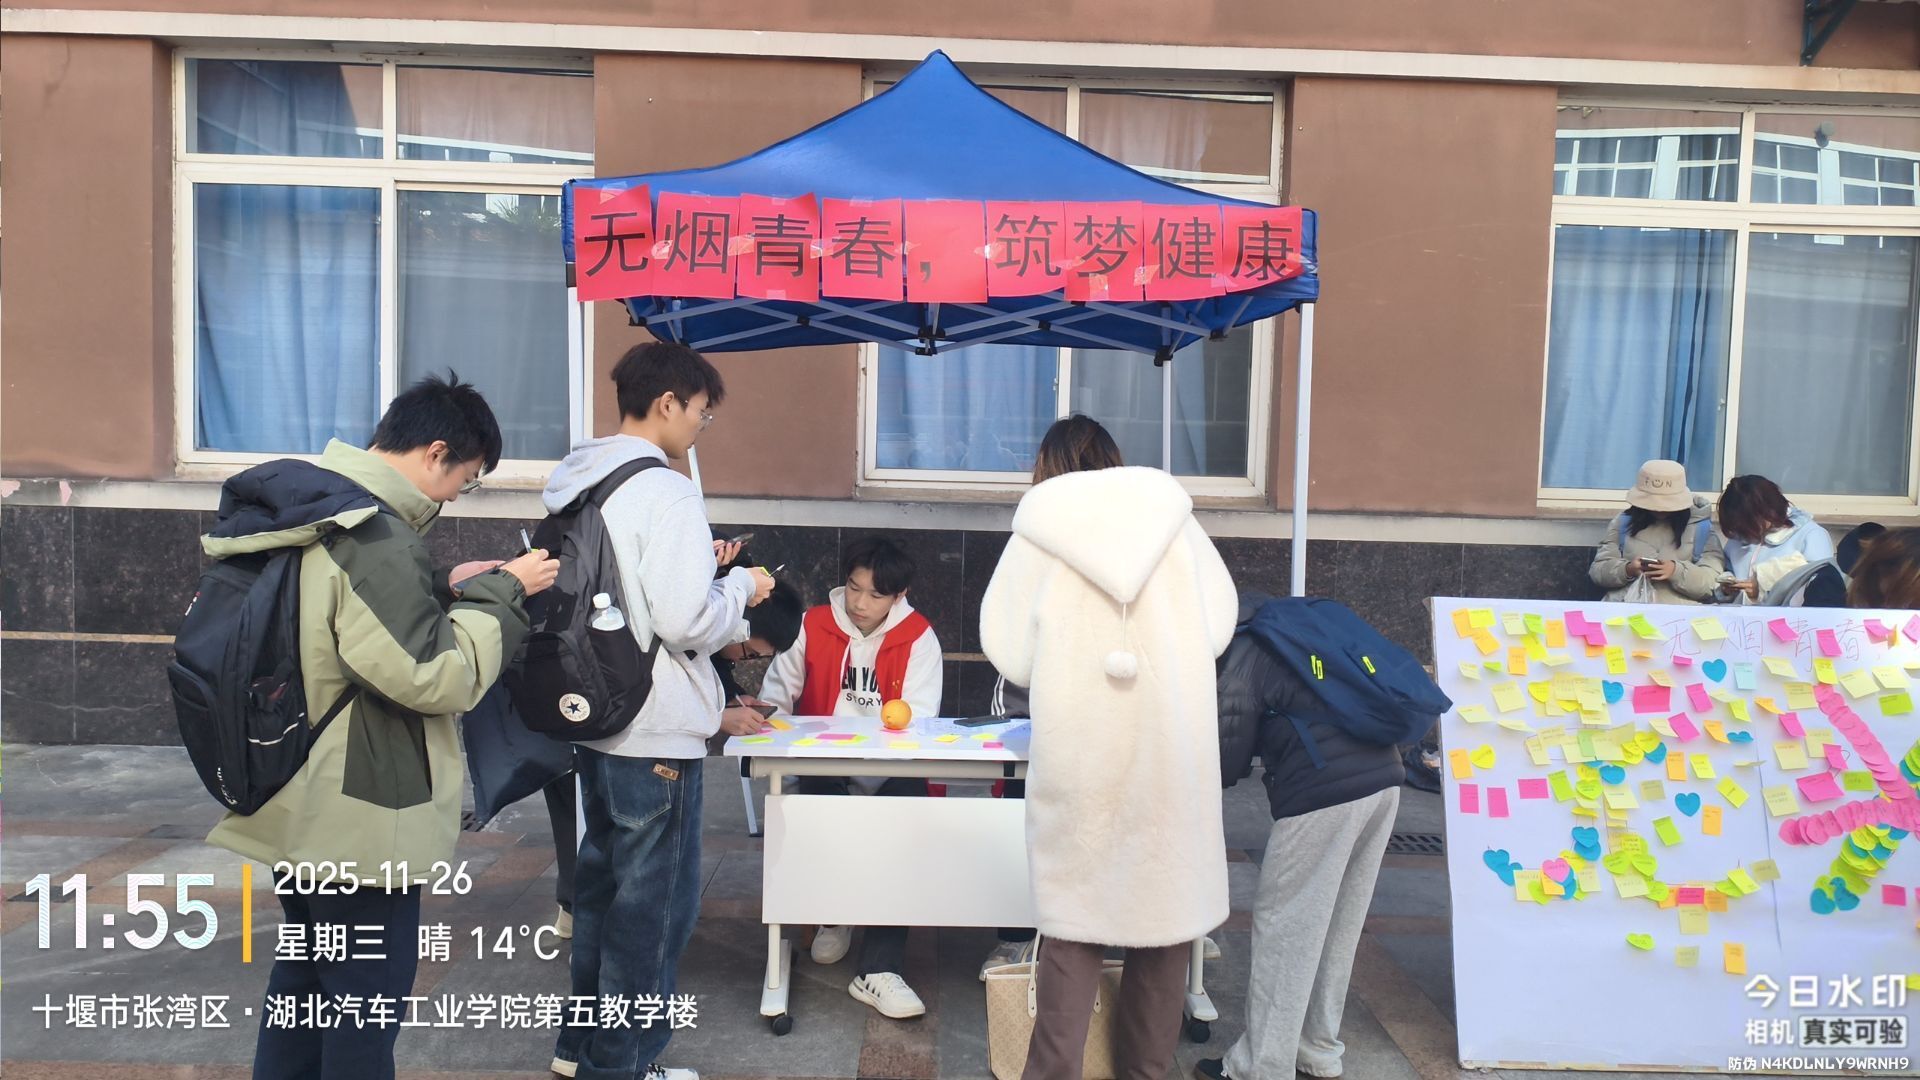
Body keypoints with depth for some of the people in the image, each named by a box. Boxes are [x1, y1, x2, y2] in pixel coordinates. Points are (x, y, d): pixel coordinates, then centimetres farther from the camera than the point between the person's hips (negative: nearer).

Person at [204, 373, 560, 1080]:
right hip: (359, 815, -10)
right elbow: (431, 675, -24)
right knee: (367, 996, 5)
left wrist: (445, 589, 8)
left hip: (304, 807, 10)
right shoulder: (374, 535, -24)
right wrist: (499, 594, -12)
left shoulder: (307, 506, 7)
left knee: (304, 975, 24)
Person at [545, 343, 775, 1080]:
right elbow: (687, 623, -23)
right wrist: (741, 588, -6)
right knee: (652, 905, 5)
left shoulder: (578, 486, 8)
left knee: (601, 883, 21)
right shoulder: (664, 493, -19)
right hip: (656, 734, -9)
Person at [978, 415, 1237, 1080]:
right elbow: (1219, 625, 5)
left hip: (1080, 755, -1)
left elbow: (1010, 653, 0)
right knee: (1164, 901, 13)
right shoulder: (1174, 519, 5)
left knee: (1075, 908, 8)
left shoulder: (1037, 534, 1)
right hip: (1173, 747, 2)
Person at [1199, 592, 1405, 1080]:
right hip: (1383, 778, 8)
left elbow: (1228, 764, 3)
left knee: (1286, 927, 2)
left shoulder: (1242, 659, 0)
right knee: (1338, 926, 17)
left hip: (1325, 792, -8)